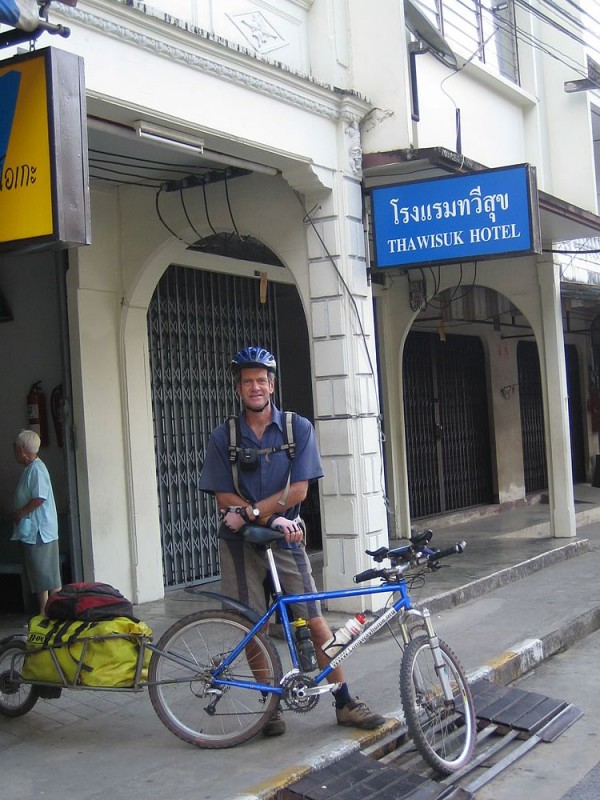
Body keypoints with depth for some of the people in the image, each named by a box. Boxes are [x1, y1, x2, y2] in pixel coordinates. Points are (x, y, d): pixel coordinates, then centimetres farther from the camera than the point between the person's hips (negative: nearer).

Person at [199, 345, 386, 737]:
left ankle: (346, 702, 11)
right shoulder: (224, 436, -1)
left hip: (286, 541, -1)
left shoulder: (299, 428, -3)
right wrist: (273, 518, -18)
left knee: (315, 622, -1)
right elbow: (224, 498, -5)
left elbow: (298, 490, -9)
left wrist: (250, 512, -18)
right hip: (240, 543, 1)